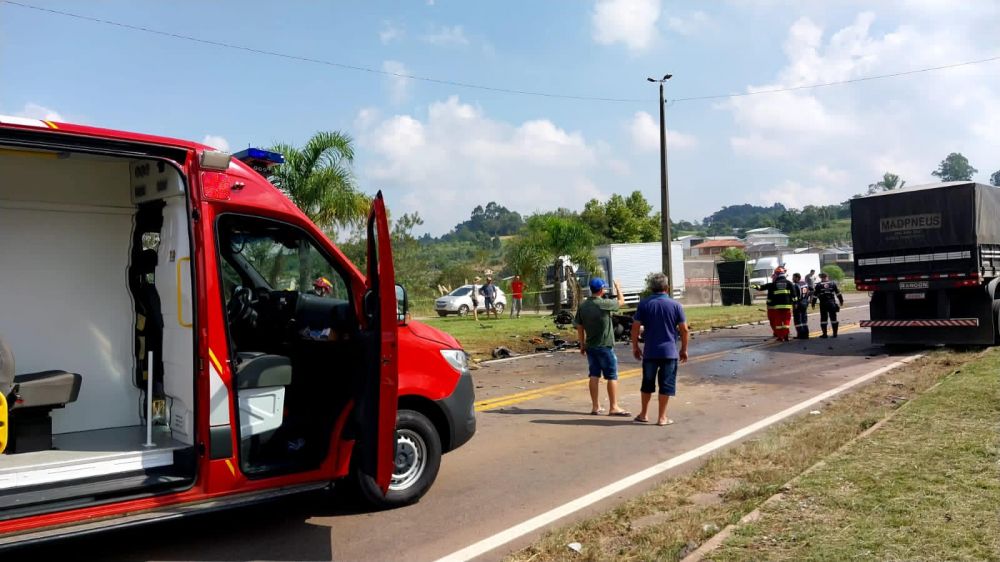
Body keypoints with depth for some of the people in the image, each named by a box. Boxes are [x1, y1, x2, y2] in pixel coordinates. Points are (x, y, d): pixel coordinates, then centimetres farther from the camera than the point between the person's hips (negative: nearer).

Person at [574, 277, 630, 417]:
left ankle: (595, 406, 14)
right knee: (612, 376, 2)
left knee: (594, 375, 10)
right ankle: (613, 407, 4)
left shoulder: (583, 306, 2)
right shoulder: (604, 304, -16)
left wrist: (582, 345, 16)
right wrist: (617, 286, 16)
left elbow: (579, 327, 7)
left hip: (590, 346, 6)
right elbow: (622, 301, 1)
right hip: (605, 346, -6)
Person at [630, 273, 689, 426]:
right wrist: (684, 349, 8)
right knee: (666, 385, 5)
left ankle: (643, 414, 24)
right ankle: (662, 417, 8)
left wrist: (635, 347, 8)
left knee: (647, 383, 15)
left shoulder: (644, 304, -2)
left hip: (650, 351, 2)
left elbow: (635, 327, -3)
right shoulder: (675, 305, -3)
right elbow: (684, 329, -2)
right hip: (669, 351, -1)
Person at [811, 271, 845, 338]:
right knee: (833, 318, 8)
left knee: (823, 318, 3)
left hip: (823, 304, -2)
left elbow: (815, 295, -1)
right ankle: (835, 333, 10)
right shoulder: (833, 284, 6)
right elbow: (838, 293, 8)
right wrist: (841, 301, 16)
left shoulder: (818, 285, 0)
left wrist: (813, 304, 6)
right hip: (832, 303, 2)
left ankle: (824, 334, 2)